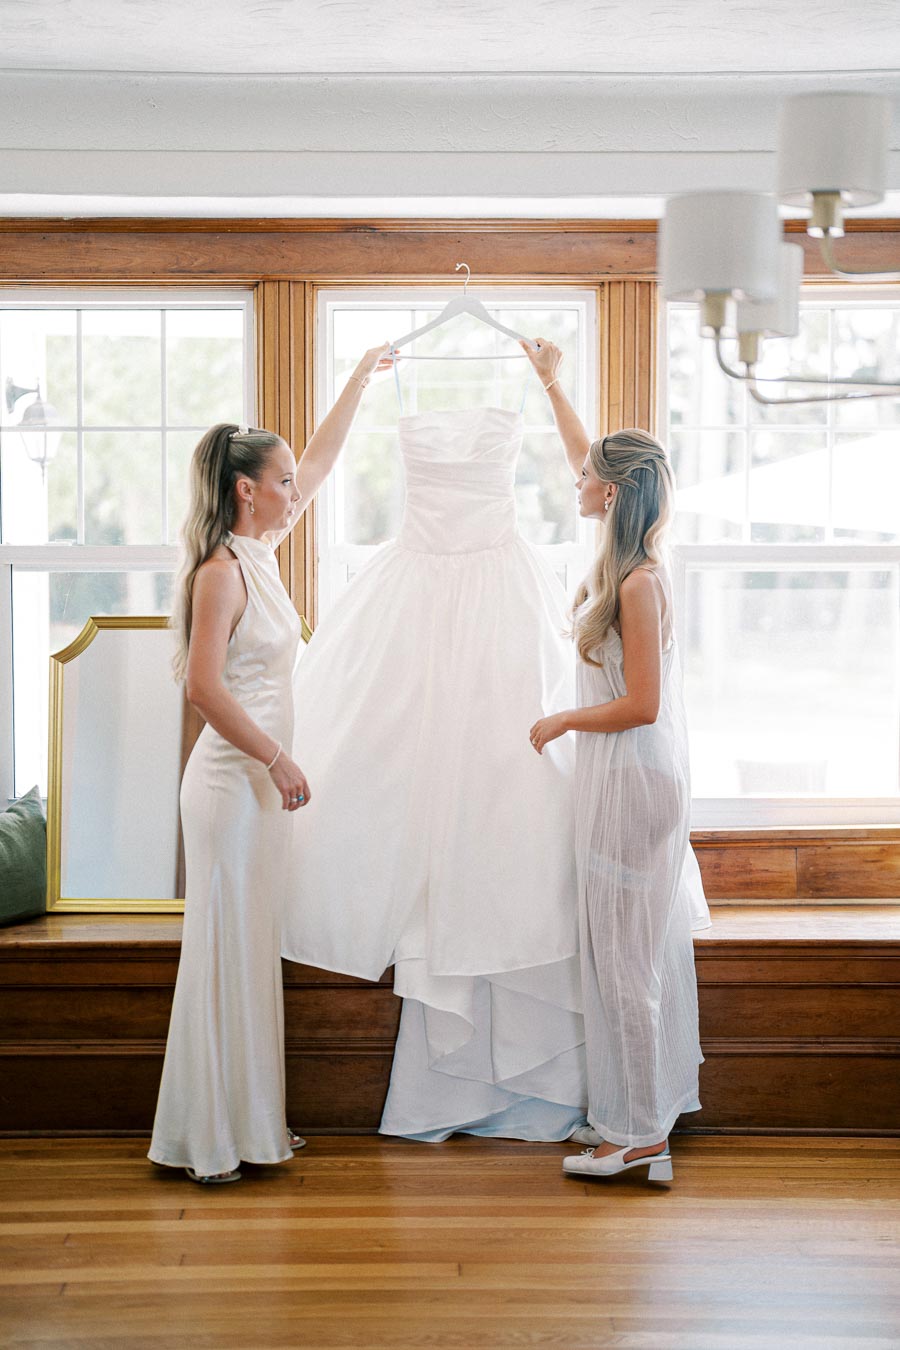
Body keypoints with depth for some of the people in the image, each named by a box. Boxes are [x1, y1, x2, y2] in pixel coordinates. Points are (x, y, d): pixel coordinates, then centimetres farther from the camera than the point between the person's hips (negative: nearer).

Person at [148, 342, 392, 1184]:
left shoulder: (259, 552, 11)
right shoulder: (221, 570, -15)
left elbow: (320, 461, 23)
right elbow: (206, 686, -22)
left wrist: (362, 378, 29)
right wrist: (278, 760, -17)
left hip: (256, 781, 9)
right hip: (232, 784, -9)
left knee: (253, 951, 12)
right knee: (225, 951, -4)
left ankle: (249, 1123, 21)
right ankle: (207, 1141, 4)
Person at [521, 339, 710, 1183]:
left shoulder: (638, 584, -21)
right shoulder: (631, 560, 6)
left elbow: (640, 704, -22)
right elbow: (586, 459, 22)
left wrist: (560, 723, -9)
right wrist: (551, 383, 29)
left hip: (631, 780, -10)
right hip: (629, 777, 10)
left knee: (625, 955, -3)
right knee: (642, 949, 15)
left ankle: (638, 1137, 5)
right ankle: (642, 1112, 26)